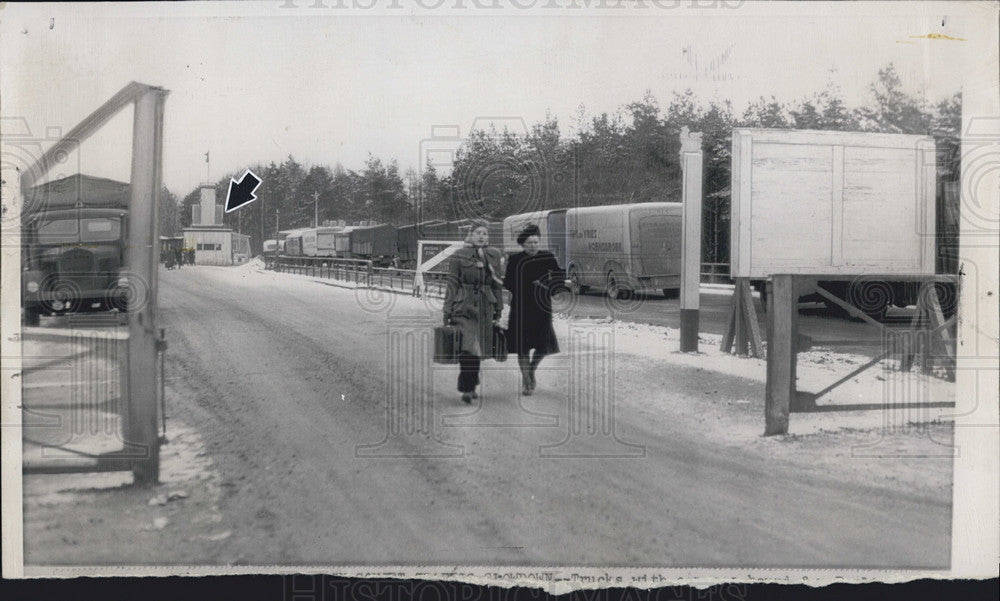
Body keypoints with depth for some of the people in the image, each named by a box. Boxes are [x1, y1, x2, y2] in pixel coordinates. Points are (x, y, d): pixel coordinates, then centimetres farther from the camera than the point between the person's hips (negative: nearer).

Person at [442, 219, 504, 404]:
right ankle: (467, 389, -13)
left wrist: (498, 311, 14)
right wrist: (447, 311, -3)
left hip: (484, 309, 4)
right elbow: (452, 284, 0)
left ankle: (471, 386, 24)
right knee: (468, 347, -15)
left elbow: (497, 284, 15)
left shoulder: (494, 255, 9)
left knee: (478, 349, 9)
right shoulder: (459, 255, -2)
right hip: (463, 307, -4)